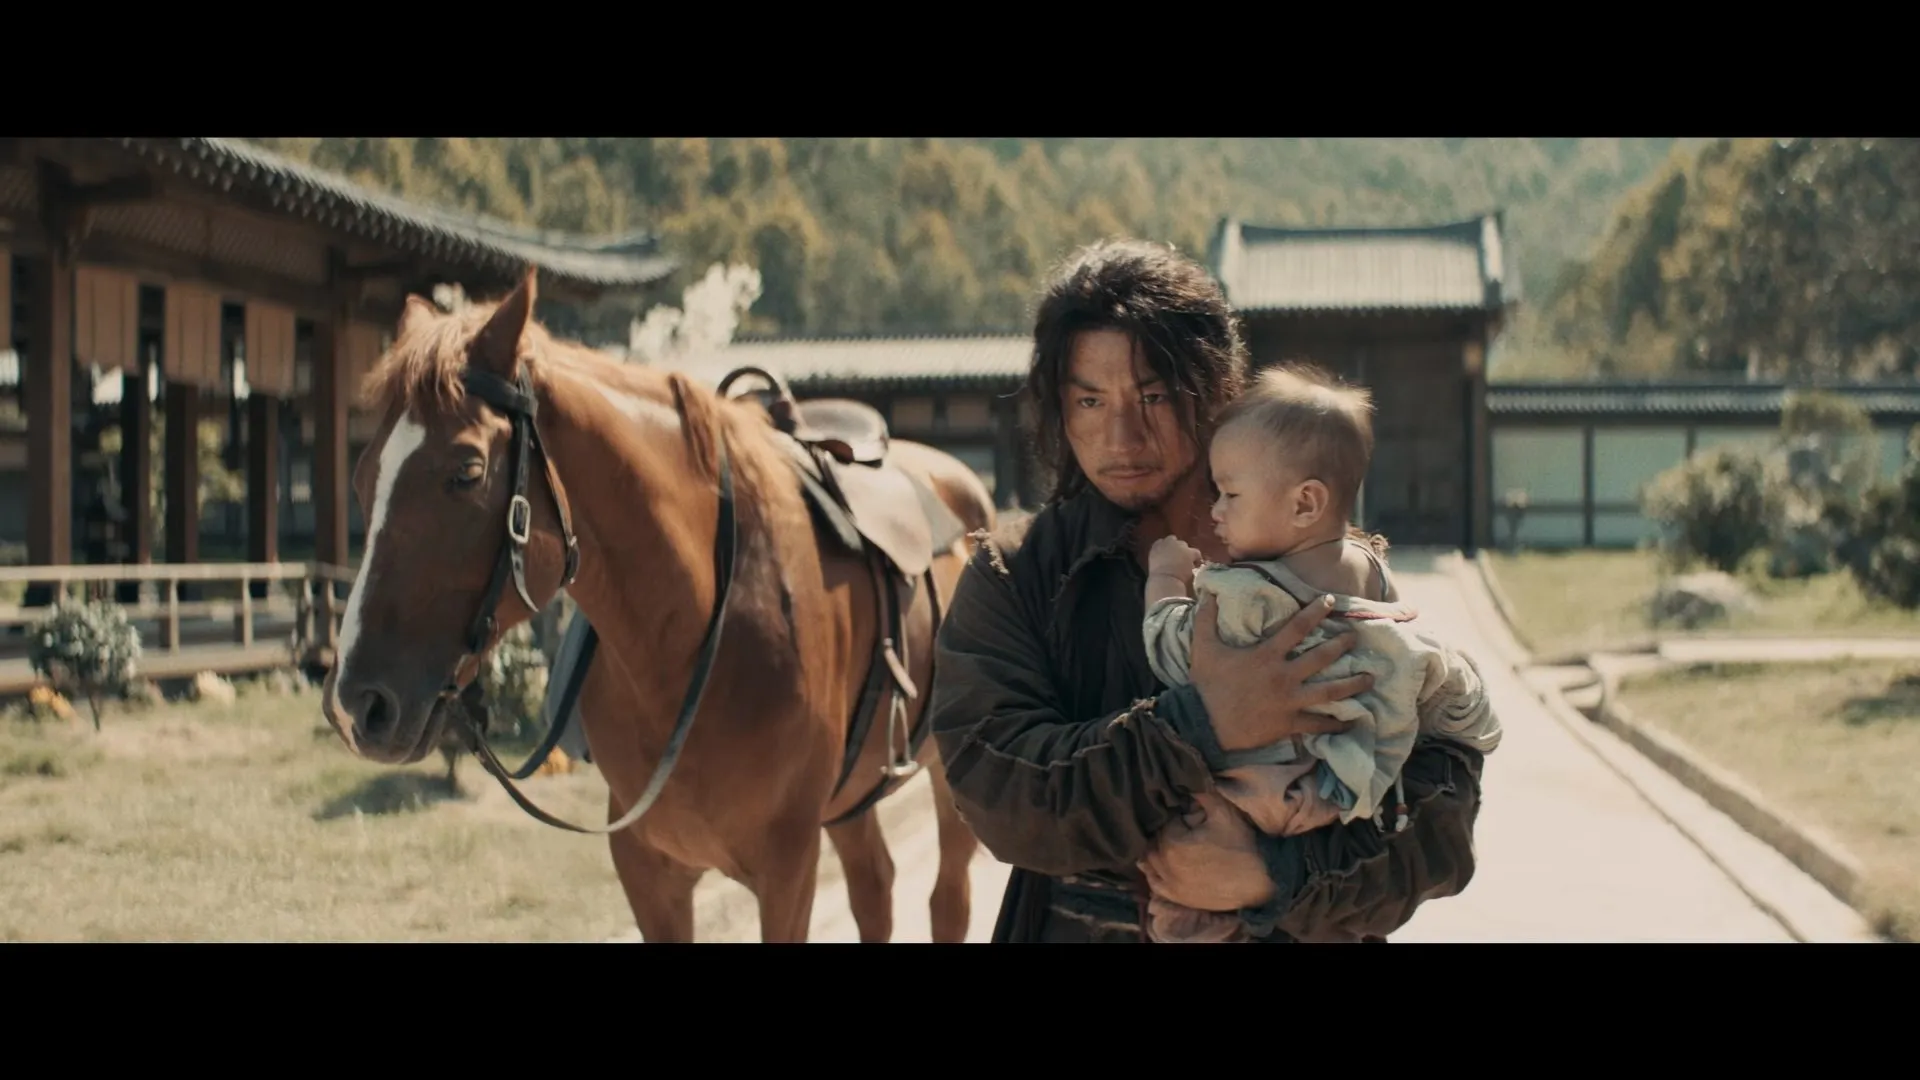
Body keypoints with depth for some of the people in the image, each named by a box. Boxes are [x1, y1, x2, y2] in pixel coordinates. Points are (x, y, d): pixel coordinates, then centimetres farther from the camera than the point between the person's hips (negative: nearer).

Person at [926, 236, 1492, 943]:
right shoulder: (1009, 578, -8)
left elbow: (1442, 810, -14)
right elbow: (1000, 797, -22)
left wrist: (1270, 877, -28)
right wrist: (1202, 725, -32)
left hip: (1294, 929, 0)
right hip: (1080, 927, 0)